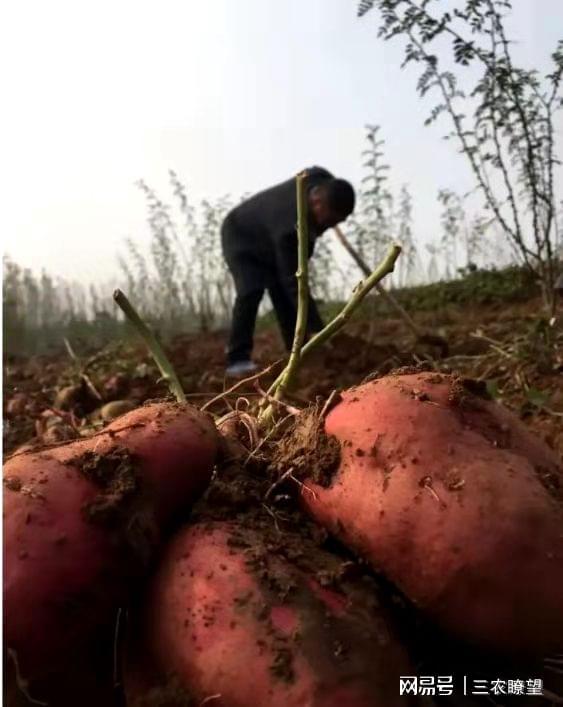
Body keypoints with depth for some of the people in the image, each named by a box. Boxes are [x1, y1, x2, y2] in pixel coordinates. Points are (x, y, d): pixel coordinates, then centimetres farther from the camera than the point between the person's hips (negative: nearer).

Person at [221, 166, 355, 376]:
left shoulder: (323, 182, -24)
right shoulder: (290, 225, -45)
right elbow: (295, 282, -44)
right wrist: (316, 330, -46)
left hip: (270, 241, 8)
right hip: (241, 237, -7)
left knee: (284, 295, -4)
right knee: (251, 290, -27)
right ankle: (237, 359, -22)